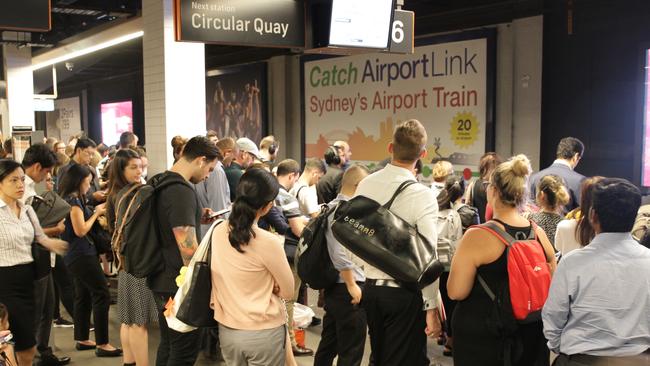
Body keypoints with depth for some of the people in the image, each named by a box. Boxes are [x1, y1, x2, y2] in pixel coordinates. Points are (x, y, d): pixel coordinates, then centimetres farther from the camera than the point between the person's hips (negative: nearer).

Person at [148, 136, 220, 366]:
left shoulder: (159, 182, 8)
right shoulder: (182, 190, -21)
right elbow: (188, 249, -25)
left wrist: (196, 218, 12)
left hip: (161, 279, 10)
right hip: (178, 284, -10)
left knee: (168, 344, 20)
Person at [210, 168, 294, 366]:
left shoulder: (218, 231, -5)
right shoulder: (269, 242, -22)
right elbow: (288, 292, -9)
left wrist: (258, 285, 0)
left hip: (227, 330, 5)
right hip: (264, 334, -5)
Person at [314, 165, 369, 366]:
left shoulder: (331, 207, 11)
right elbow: (341, 254, -25)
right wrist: (352, 286, -19)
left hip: (333, 287, 9)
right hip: (348, 289, -9)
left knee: (328, 344, 18)